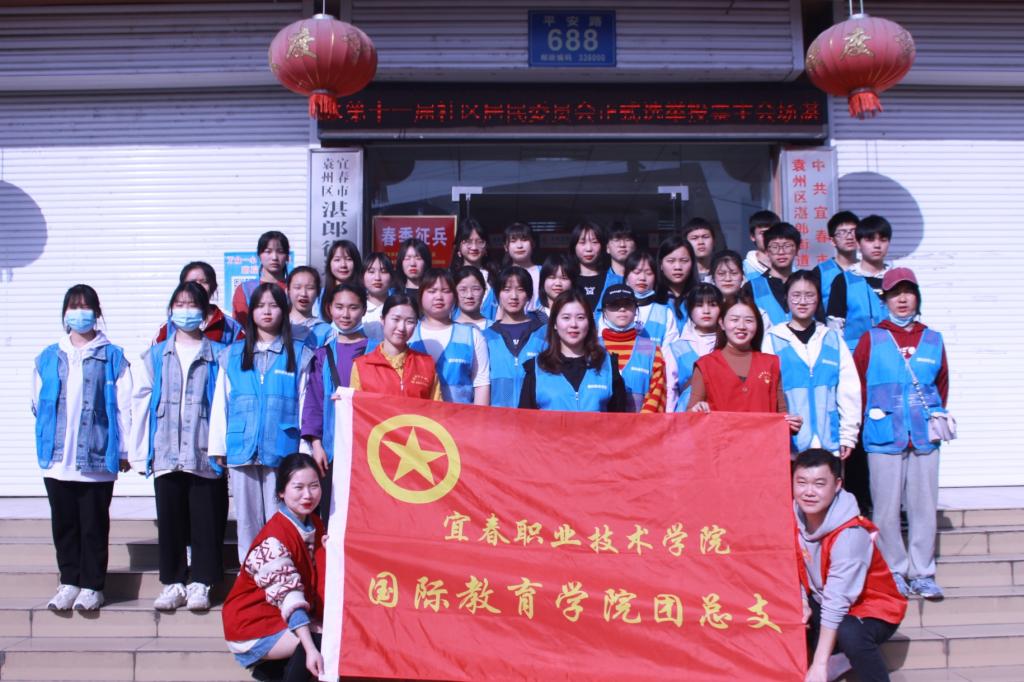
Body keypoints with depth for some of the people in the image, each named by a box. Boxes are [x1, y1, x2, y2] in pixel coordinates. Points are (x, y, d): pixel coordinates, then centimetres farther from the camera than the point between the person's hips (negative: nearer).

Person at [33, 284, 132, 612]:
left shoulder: (112, 357, 1)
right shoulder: (48, 358, 10)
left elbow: (123, 407, -1)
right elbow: (38, 406, 13)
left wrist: (123, 450, -4)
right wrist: (44, 444, 9)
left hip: (97, 458, -3)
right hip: (58, 458, 3)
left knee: (94, 524, 4)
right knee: (64, 523, 10)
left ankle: (92, 585, 13)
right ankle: (69, 582, 22)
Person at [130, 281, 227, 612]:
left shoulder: (218, 356, 6)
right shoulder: (155, 356, 13)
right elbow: (140, 404, 10)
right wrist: (139, 452, 3)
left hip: (206, 455, -2)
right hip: (166, 454, 2)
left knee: (206, 520, 1)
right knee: (170, 520, 7)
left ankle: (200, 582, 11)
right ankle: (173, 582, 16)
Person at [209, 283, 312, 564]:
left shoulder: (300, 355, 6)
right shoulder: (232, 355, 11)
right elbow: (220, 403, 10)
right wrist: (218, 449, 4)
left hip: (282, 450, -2)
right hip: (241, 451, 2)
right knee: (248, 520, 7)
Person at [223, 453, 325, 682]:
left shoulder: (314, 524, 2)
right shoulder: (274, 538, -23)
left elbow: (318, 581, 5)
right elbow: (288, 597, -27)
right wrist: (310, 649, -33)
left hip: (285, 618, 8)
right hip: (253, 623, -8)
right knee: (322, 644, -23)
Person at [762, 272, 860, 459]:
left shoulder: (833, 339, 10)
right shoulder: (772, 340, 3)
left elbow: (849, 390, 9)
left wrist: (849, 436, 3)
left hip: (829, 443, 2)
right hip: (788, 445, -2)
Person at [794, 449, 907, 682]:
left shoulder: (850, 534, -29)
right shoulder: (793, 517, -11)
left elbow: (837, 601, -31)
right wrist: (801, 605, -19)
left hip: (872, 609, -6)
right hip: (820, 600, 6)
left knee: (849, 633, -37)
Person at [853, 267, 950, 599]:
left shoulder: (933, 340, 11)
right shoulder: (871, 339, 3)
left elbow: (942, 383, 18)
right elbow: (856, 383, 4)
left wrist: (939, 416, 9)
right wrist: (868, 416, 0)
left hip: (925, 437, 3)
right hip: (884, 438, -2)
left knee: (924, 506, 6)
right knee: (886, 508, 1)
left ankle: (922, 573, 17)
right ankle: (895, 572, 14)